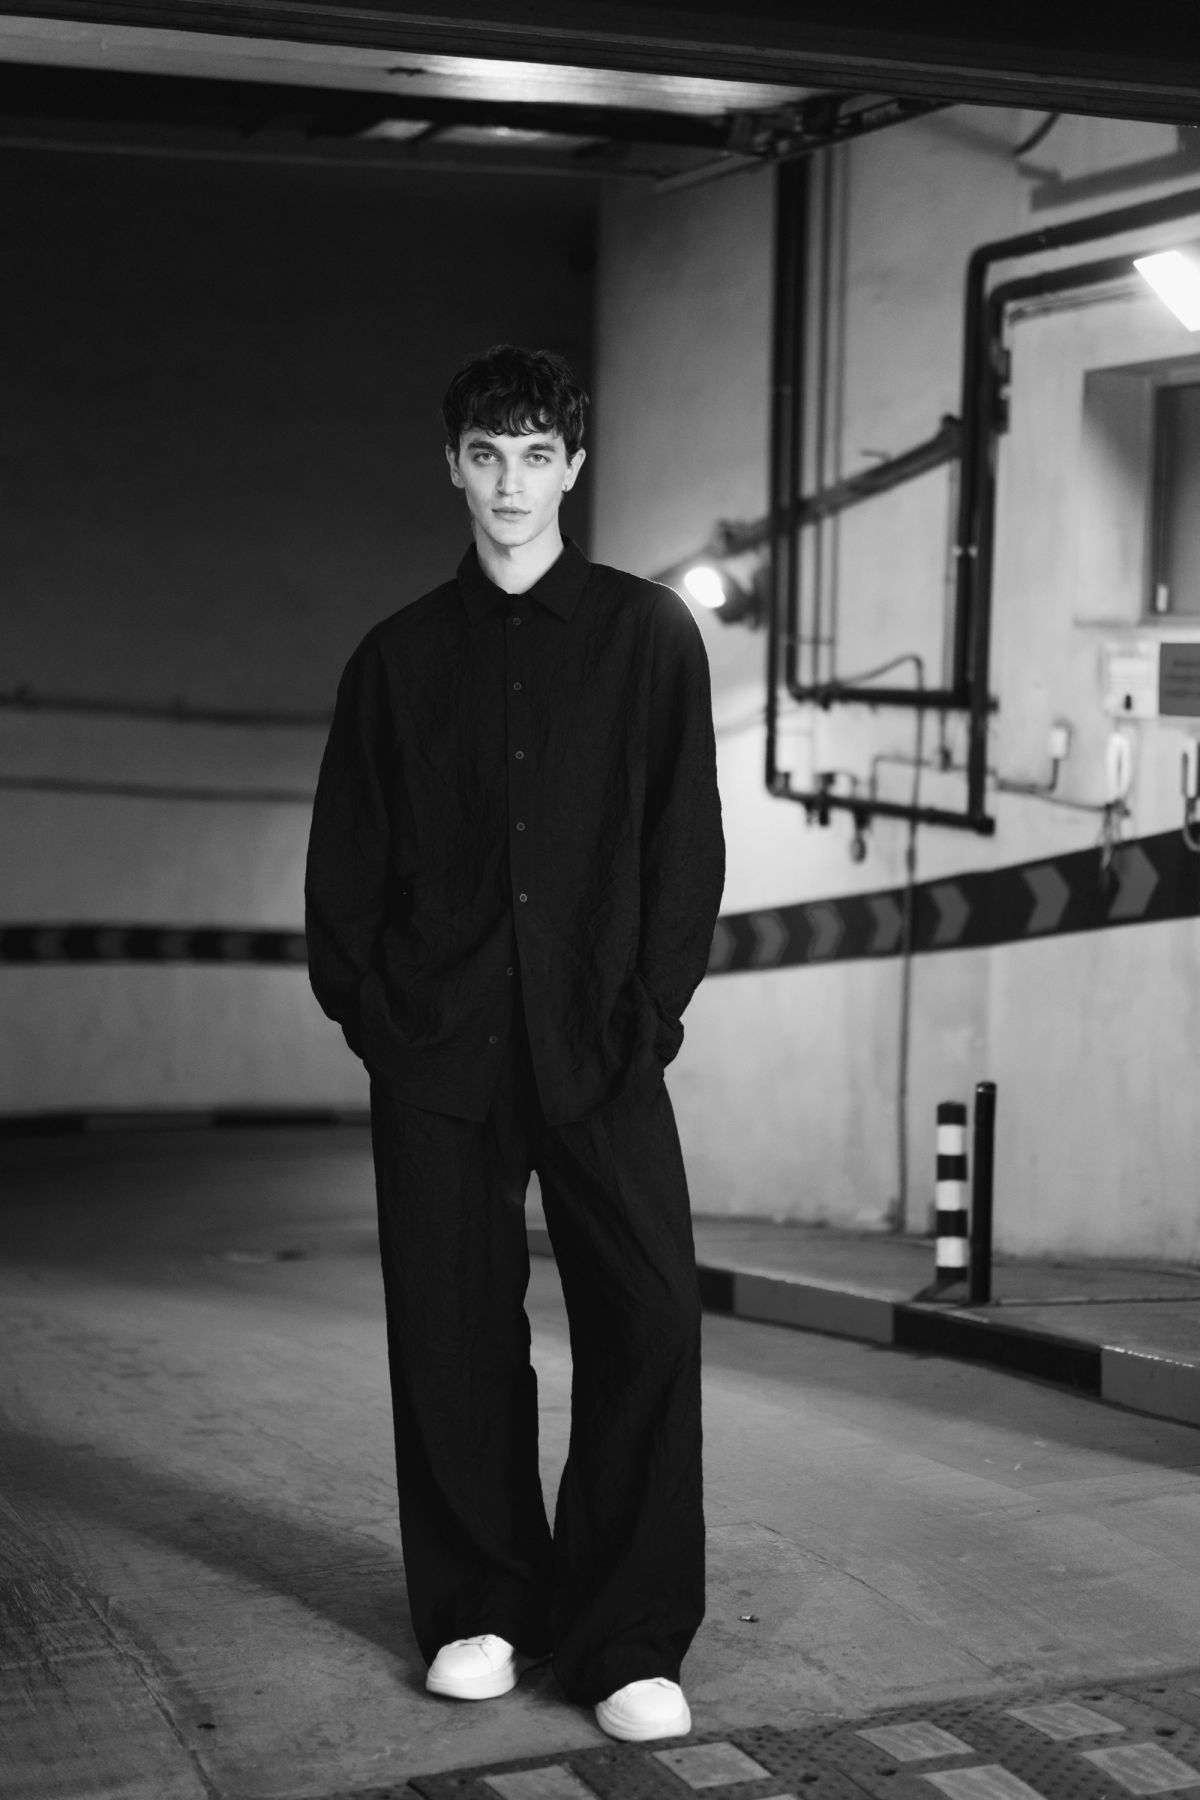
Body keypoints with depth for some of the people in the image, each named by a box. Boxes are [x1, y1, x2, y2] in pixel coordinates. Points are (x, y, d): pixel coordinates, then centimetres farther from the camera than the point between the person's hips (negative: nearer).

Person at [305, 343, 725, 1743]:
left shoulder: (647, 634, 7)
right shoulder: (399, 657, 12)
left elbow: (687, 842, 3)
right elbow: (343, 861, 12)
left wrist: (649, 1011, -6)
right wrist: (371, 1012, 0)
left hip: (599, 1039, -1)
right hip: (438, 1048, 2)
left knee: (649, 1312, -11)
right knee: (452, 1329, 3)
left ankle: (628, 1642, -4)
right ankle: (480, 1609, 17)